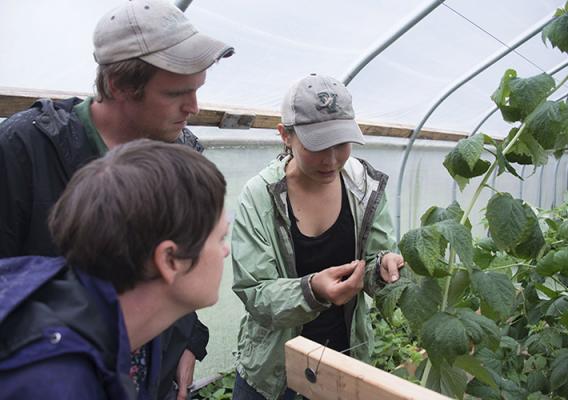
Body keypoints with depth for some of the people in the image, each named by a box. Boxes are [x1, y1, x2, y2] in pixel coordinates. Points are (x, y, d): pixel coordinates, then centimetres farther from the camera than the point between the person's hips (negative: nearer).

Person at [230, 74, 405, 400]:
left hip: (348, 352, 3)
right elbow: (255, 296, -20)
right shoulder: (260, 196, -20)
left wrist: (384, 265, -25)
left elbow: (377, 258, -3)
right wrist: (312, 290, -37)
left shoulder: (367, 185, -10)